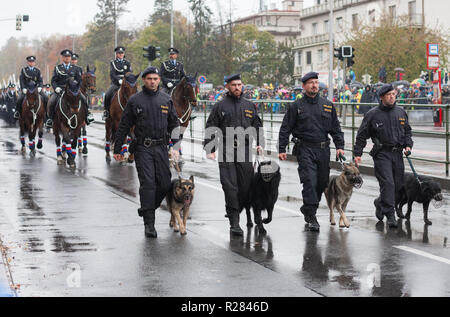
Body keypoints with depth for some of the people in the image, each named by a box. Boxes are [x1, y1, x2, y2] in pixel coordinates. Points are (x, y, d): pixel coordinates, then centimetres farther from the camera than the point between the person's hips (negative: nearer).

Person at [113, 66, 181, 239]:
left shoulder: (166, 100, 10)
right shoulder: (135, 100, 2)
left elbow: (174, 124, 16)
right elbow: (124, 126, 5)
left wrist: (175, 146, 6)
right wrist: (117, 150, 4)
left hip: (162, 148, 3)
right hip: (143, 148, -3)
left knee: (165, 184, 1)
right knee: (148, 184, -9)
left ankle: (146, 209, 26)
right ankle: (149, 224, -6)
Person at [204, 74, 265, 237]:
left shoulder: (250, 106, 15)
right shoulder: (220, 106, 6)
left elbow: (258, 126, 21)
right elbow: (211, 129, 5)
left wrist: (260, 143, 6)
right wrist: (210, 149, -4)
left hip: (245, 150, 3)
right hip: (226, 151, -3)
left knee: (246, 185, 0)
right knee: (230, 186, -9)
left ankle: (235, 212, 23)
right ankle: (234, 222, -10)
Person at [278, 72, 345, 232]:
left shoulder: (328, 105, 12)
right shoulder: (296, 106, 3)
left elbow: (336, 128, 15)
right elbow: (285, 129, 3)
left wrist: (340, 146, 4)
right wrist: (282, 149, -3)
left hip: (323, 149, 4)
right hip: (305, 149, -4)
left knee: (322, 182, 9)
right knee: (310, 181, -14)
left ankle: (307, 209, 29)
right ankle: (311, 217, -13)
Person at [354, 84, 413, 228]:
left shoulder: (401, 112, 11)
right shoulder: (373, 114, -1)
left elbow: (407, 131, 22)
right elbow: (362, 135, 3)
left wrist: (408, 145, 4)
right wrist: (357, 153, -1)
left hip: (397, 153, 5)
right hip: (381, 154, -5)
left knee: (398, 184, 7)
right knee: (387, 183, -14)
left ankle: (380, 203, 33)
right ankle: (390, 214, -10)